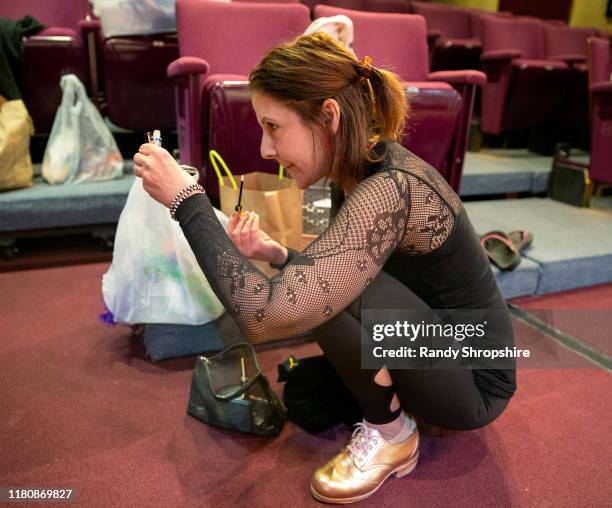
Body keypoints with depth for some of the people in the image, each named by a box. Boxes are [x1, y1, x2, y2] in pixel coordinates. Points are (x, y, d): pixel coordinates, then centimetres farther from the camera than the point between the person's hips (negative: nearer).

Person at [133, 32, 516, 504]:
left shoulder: (388, 189, -33)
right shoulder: (358, 173, -4)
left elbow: (264, 317, -38)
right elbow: (322, 279, 8)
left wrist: (187, 199, -30)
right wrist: (275, 254, -11)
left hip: (473, 378, -7)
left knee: (338, 290, -28)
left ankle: (391, 436, -5)